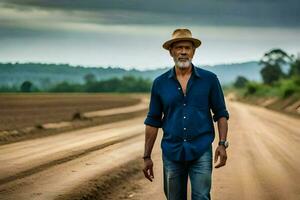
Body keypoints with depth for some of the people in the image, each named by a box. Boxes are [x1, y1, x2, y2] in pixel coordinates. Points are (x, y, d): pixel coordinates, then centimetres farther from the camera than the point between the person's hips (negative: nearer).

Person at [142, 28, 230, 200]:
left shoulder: (209, 79, 1)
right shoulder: (160, 83, 5)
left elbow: (221, 114, 5)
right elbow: (153, 122, 8)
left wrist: (222, 144, -8)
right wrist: (147, 157, 5)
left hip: (201, 152, -2)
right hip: (172, 153, 2)